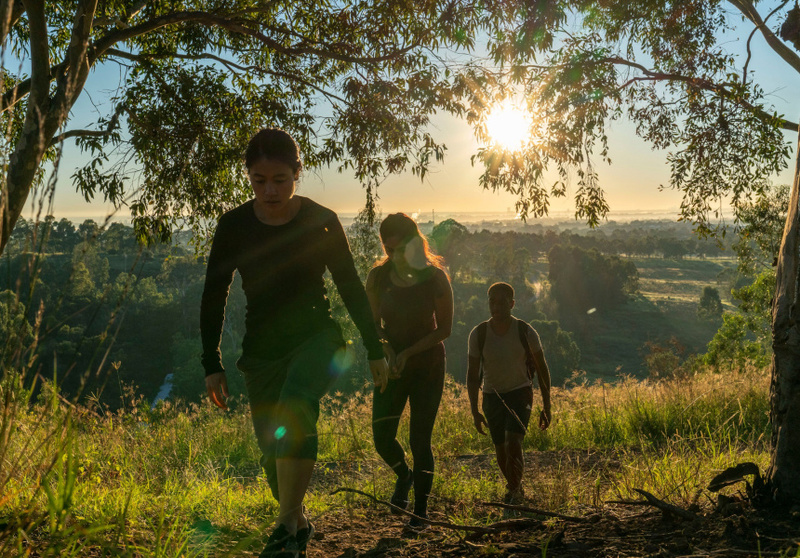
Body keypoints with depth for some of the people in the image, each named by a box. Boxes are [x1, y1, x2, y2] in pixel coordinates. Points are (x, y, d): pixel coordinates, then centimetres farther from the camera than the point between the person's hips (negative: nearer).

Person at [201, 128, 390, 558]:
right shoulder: (234, 225, -4)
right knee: (272, 451, 5)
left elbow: (351, 288, 2)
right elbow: (213, 297, 4)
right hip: (261, 349, 3)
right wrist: (212, 365, 1)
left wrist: (375, 351, 5)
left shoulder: (321, 222, -8)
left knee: (295, 406, -32)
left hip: (317, 336, -2)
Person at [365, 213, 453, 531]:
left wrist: (408, 352, -16)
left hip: (428, 365, -2)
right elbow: (373, 323, 4)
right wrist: (386, 349, -16)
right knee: (382, 438, -4)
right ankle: (404, 475, 31)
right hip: (392, 365, 2)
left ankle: (420, 510, 15)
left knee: (420, 440, -4)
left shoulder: (435, 277, -12)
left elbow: (444, 329, -6)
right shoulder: (378, 276, -6)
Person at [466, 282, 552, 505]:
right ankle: (516, 488, 36)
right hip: (493, 396, 2)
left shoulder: (526, 332, -16)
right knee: (501, 451, 9)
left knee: (513, 443, -21)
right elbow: (472, 374, -5)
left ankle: (513, 490, -1)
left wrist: (546, 407, -3)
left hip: (520, 393, -2)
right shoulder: (478, 334, -14)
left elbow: (542, 369, -3)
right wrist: (475, 411, -10)